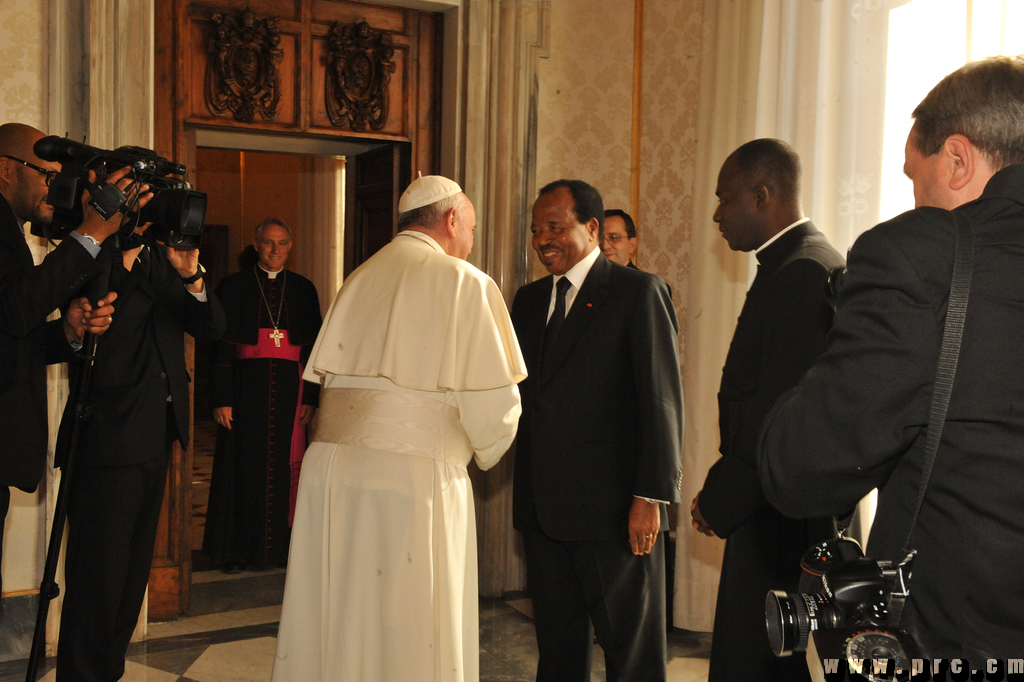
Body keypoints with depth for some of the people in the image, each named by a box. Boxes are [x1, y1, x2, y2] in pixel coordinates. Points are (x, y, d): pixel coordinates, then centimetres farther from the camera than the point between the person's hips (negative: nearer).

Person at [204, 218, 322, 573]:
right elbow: (221, 347, -1)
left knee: (285, 467, 1)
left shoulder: (303, 289, 10)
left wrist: (311, 397, -2)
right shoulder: (234, 287, 5)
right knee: (244, 467, 1)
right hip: (247, 389, -1)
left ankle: (282, 545, 11)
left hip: (290, 390, 2)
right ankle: (236, 550, 10)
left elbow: (313, 345, 7)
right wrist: (221, 399, -10)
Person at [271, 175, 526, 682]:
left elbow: (328, 382, 11)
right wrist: (485, 451, 12)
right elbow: (493, 400, -7)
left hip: (328, 468, 6)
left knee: (333, 623, 13)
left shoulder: (359, 279, 13)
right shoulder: (465, 283, -3)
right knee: (409, 633, 4)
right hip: (414, 474, -5)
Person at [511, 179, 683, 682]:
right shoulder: (529, 299, 15)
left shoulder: (638, 292, -5)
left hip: (613, 508, -6)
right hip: (542, 508, 6)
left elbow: (662, 400, -10)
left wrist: (651, 496, -15)